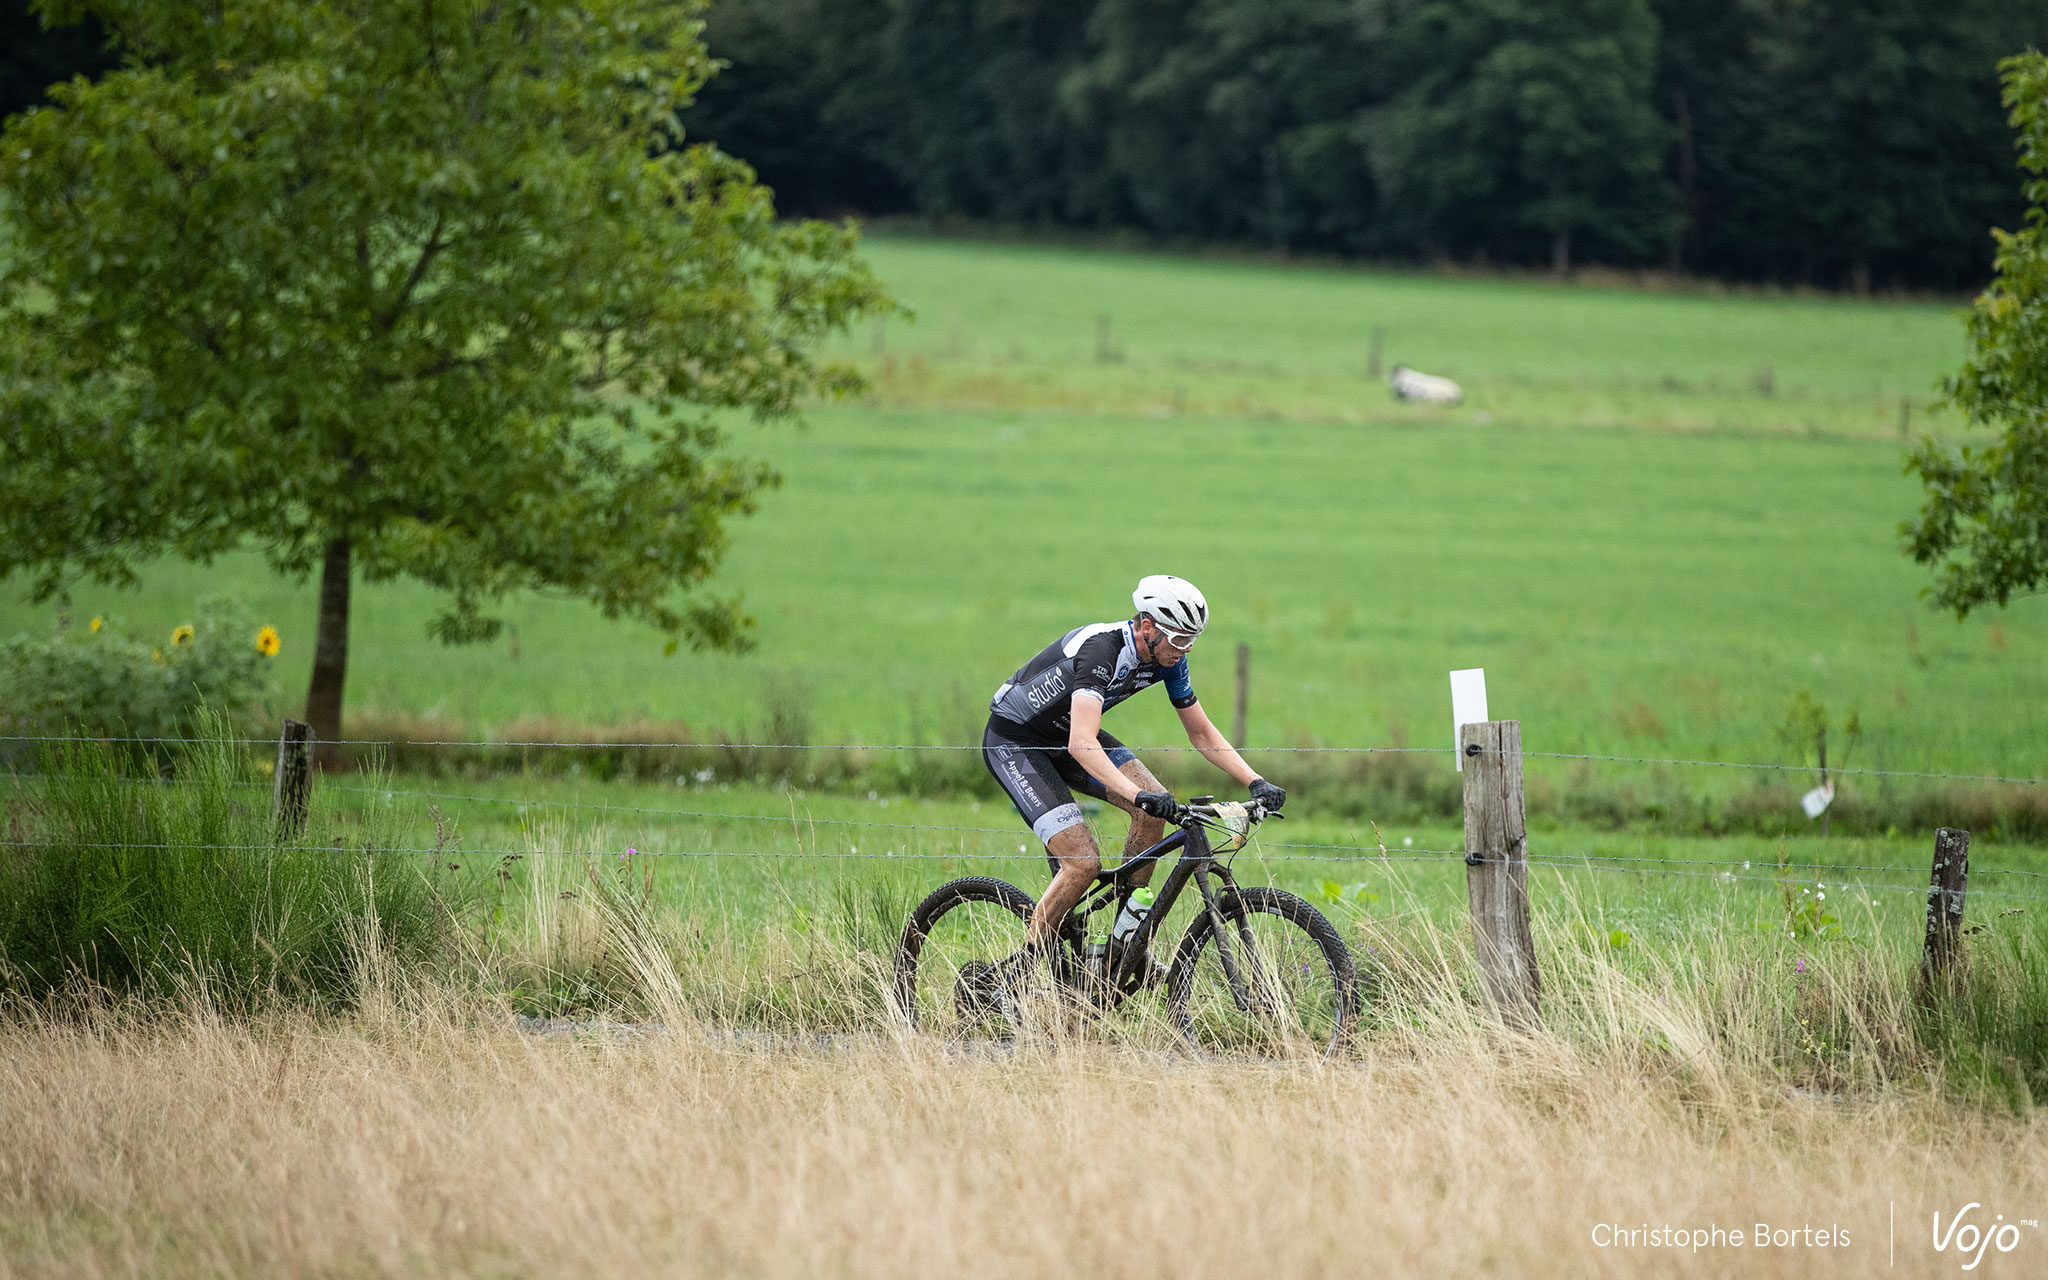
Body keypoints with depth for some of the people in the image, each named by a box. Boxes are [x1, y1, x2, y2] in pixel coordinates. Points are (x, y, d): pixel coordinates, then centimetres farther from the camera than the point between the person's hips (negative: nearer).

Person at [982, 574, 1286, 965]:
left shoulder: (1168, 658, -10)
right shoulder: (1100, 649, -35)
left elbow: (1202, 733, 2)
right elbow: (1081, 743, -46)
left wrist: (1256, 782, -12)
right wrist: (1138, 794, -57)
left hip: (1063, 733, 8)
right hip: (1013, 740, -8)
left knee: (1155, 808, -12)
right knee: (1084, 864, -20)